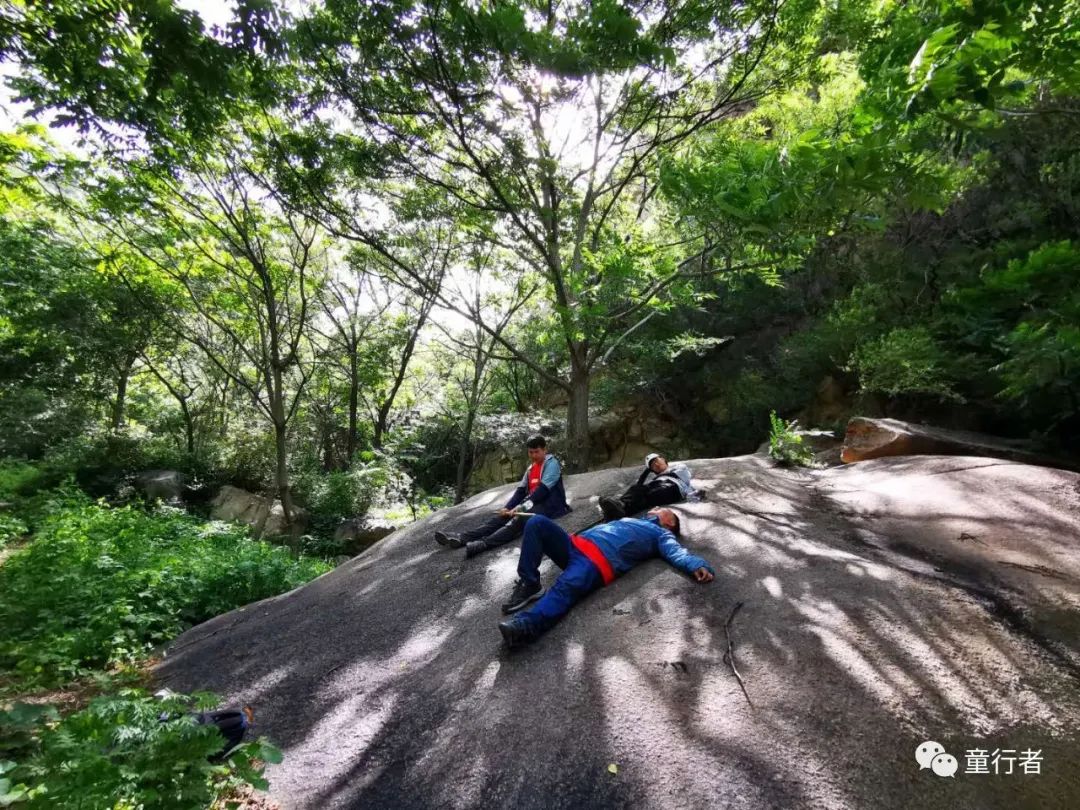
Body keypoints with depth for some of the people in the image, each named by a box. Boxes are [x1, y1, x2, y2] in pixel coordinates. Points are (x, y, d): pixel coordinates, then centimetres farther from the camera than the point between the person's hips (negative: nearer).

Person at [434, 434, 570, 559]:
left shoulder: (552, 463, -5)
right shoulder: (531, 467, 20)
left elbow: (542, 490, -16)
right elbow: (521, 489, 13)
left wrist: (521, 508, -20)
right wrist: (507, 507, -4)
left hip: (548, 505, -8)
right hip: (533, 504, 8)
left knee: (519, 520, -34)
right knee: (501, 517, -14)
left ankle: (483, 543, -55)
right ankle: (462, 538, -28)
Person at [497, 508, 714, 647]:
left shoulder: (662, 535, 17)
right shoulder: (631, 520, 39)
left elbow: (677, 552, -3)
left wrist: (698, 565, -25)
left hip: (598, 561, -7)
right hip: (575, 544, 7)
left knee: (565, 587, -37)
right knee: (537, 523, -12)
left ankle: (525, 625, -59)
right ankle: (529, 584, -12)